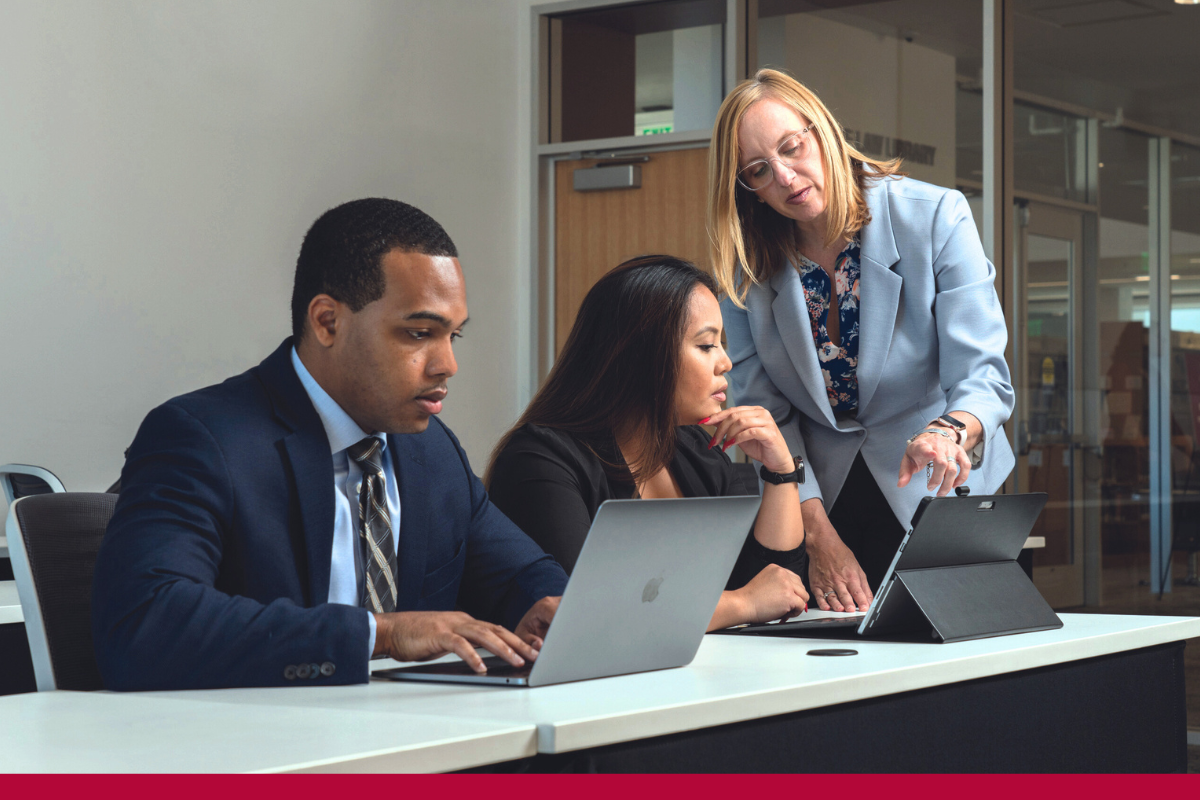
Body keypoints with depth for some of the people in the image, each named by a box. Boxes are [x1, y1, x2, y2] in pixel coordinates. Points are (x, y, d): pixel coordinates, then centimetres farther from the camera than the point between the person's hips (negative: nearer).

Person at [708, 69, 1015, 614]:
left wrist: (951, 432, -43)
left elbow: (981, 374, -20)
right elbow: (764, 415, -7)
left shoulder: (934, 217, -13)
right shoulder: (746, 266, -5)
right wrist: (820, 538, -17)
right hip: (822, 500, 2)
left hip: (936, 495, -1)